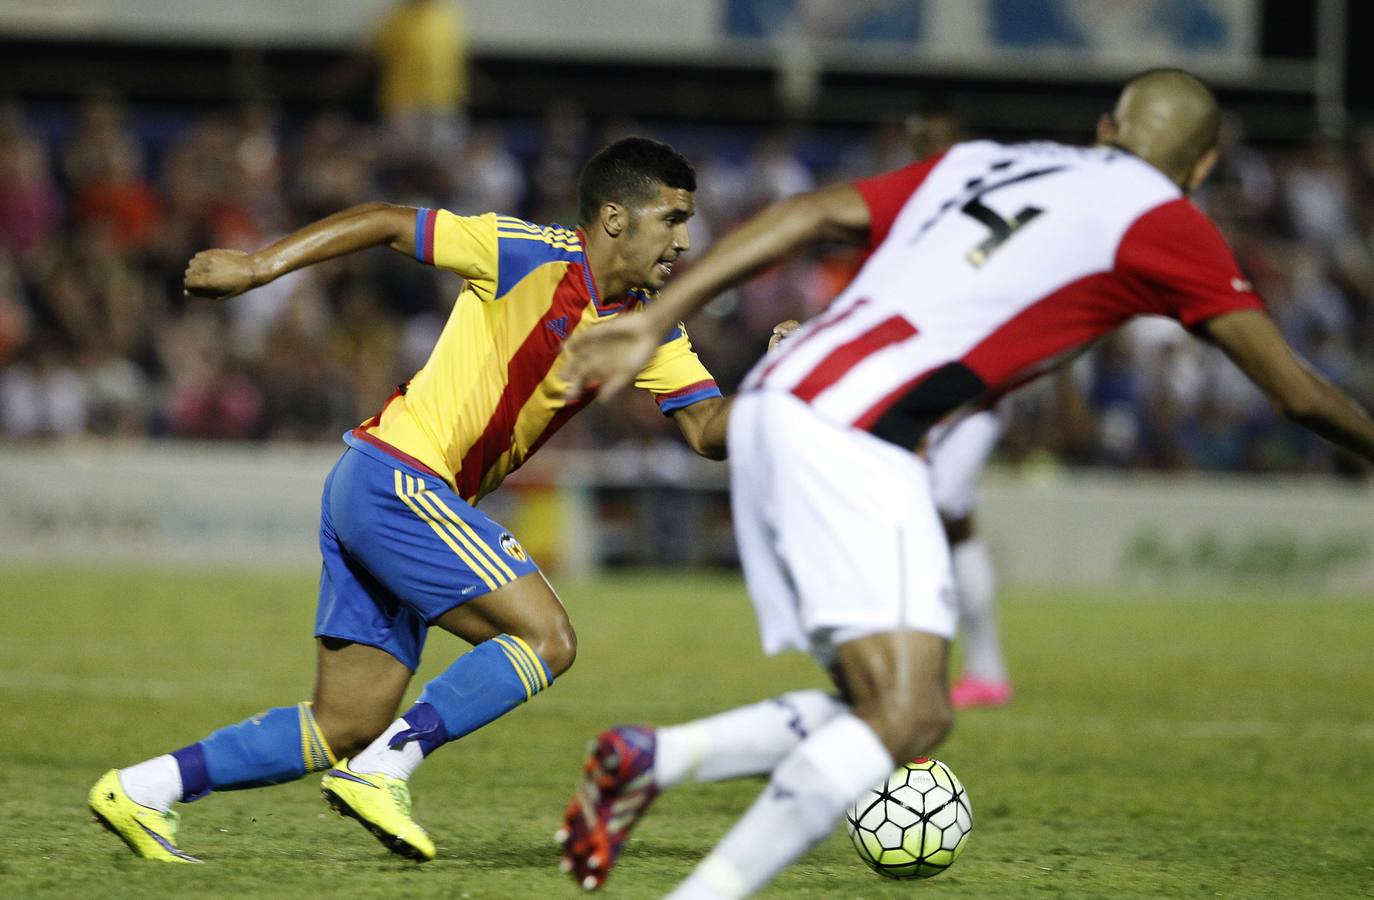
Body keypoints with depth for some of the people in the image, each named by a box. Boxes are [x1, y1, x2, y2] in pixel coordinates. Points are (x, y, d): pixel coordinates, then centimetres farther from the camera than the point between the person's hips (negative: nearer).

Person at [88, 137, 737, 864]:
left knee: (346, 728, 7)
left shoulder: (647, 328, 10)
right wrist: (258, 266, -9)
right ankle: (380, 773, -14)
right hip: (396, 480, -9)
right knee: (546, 638, -15)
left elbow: (707, 430, 9)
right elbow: (386, 223, -6)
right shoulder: (532, 256, -11)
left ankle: (142, 790, 10)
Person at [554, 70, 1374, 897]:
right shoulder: (1159, 217, 6)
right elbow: (1295, 388, 11)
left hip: (771, 408, 8)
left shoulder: (983, 161, 24)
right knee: (906, 718, -14)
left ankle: (649, 759, -2)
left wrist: (652, 323, 11)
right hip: (850, 438, -8)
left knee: (896, 713, 9)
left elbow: (811, 215, 14)